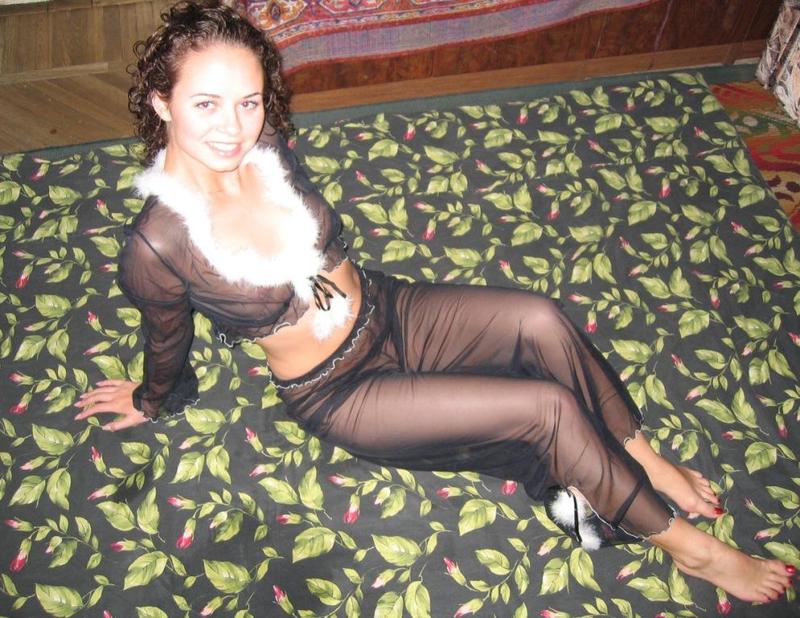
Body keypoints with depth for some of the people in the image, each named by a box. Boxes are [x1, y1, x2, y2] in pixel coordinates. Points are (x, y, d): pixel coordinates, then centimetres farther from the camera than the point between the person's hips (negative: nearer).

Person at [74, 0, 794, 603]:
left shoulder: (265, 146, -11)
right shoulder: (157, 249, -25)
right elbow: (168, 352, -3)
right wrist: (152, 402, 14)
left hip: (386, 312, 5)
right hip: (338, 394, -5)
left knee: (540, 319, -20)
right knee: (550, 406, -17)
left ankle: (644, 458, 4)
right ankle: (683, 543, 4)